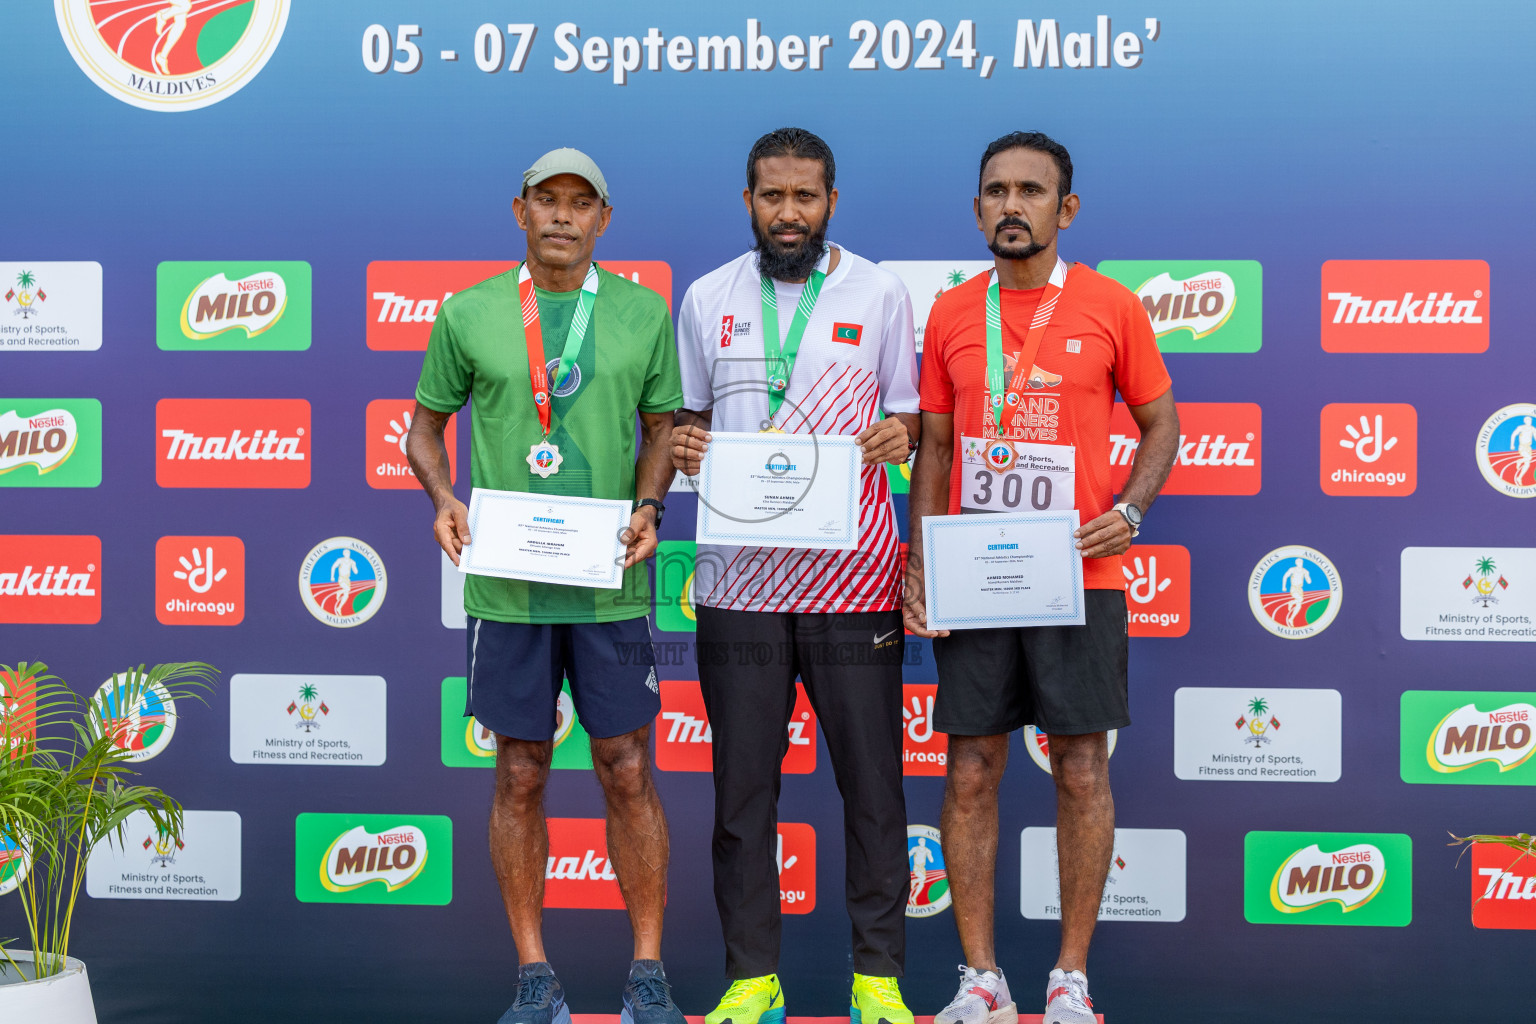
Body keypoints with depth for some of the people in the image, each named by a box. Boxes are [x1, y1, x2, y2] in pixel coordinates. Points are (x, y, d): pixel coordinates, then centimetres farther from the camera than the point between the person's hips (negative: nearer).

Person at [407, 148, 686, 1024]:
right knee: (521, 776, 7)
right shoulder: (469, 314, 3)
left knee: (628, 773, 4)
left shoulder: (644, 312, 5)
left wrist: (649, 507, -8)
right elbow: (426, 425, 12)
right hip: (508, 586, 0)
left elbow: (663, 426, 10)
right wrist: (444, 500, -7)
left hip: (610, 585, 0)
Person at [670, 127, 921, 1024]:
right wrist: (685, 445, -7)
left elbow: (908, 414, 9)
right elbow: (690, 416, 16)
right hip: (740, 577, 2)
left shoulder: (881, 294, 5)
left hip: (852, 576, -1)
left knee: (872, 781, 3)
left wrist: (899, 434, -14)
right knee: (743, 783, 6)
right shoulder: (709, 299, 10)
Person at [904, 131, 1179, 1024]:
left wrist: (1130, 508, -10)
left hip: (1079, 576, -2)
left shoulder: (1112, 308, 1)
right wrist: (918, 561, 2)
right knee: (972, 771, 4)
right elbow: (934, 445, 12)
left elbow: (1162, 423, 8)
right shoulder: (951, 315, 8)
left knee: (1082, 767, 3)